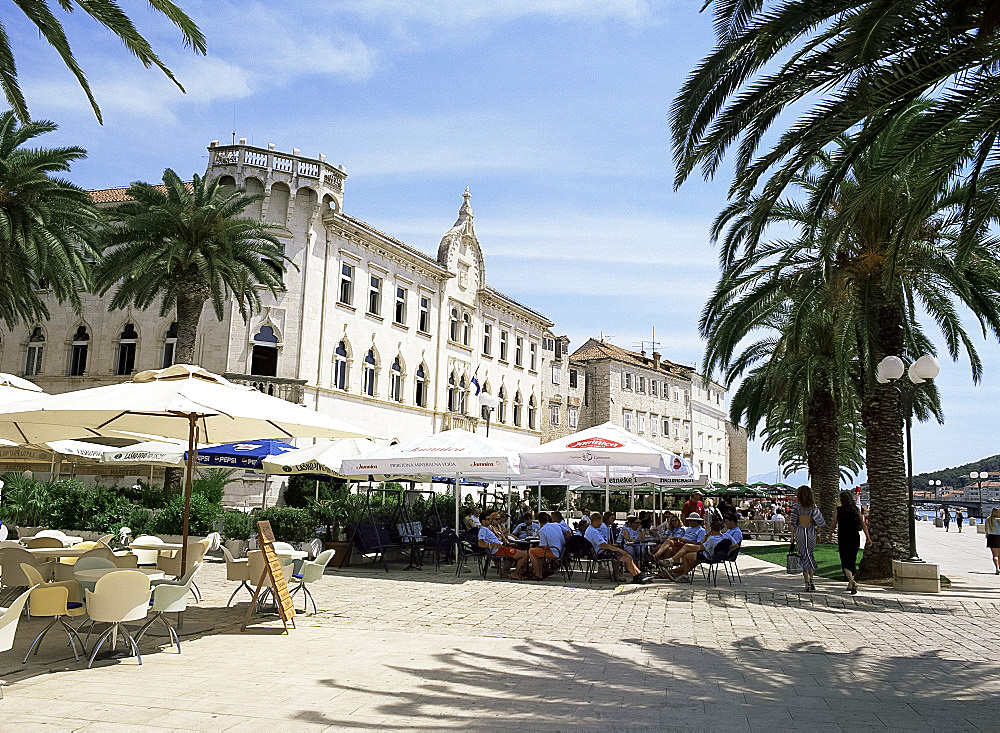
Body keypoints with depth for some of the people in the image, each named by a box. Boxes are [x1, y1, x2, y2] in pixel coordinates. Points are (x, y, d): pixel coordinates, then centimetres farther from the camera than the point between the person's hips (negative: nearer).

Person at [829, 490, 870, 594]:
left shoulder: (838, 510, -4)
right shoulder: (856, 510, 4)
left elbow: (833, 525, -2)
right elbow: (864, 525, -1)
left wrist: (830, 534, 14)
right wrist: (868, 537, 0)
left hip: (843, 539, -4)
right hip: (855, 538, 4)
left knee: (845, 562, -3)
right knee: (852, 561, 16)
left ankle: (853, 582, -24)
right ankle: (850, 584, 22)